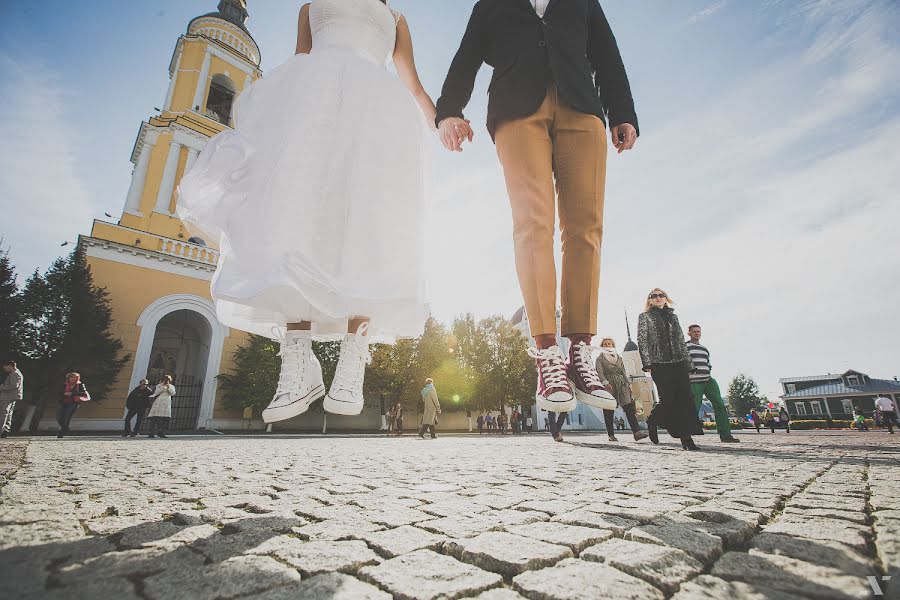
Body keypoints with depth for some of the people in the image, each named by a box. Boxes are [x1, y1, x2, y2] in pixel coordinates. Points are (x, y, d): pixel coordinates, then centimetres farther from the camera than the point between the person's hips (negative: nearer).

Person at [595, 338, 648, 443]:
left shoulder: (619, 357, 21)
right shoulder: (599, 358, 8)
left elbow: (623, 371, 20)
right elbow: (599, 373, -5)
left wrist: (628, 383, 8)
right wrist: (606, 383, -21)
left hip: (621, 384, 3)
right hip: (608, 386, -3)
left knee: (629, 407, -12)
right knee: (609, 410, -3)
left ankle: (636, 432, -20)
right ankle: (611, 435, 4)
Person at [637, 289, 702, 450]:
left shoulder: (673, 316, 19)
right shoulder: (644, 317, 6)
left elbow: (681, 341, 19)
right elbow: (642, 341, -2)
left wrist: (687, 361, 11)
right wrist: (647, 363, -11)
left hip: (678, 362, 4)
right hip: (659, 364, -4)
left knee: (685, 399, -6)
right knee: (667, 399, -8)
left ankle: (687, 437, -3)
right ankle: (652, 421, 20)